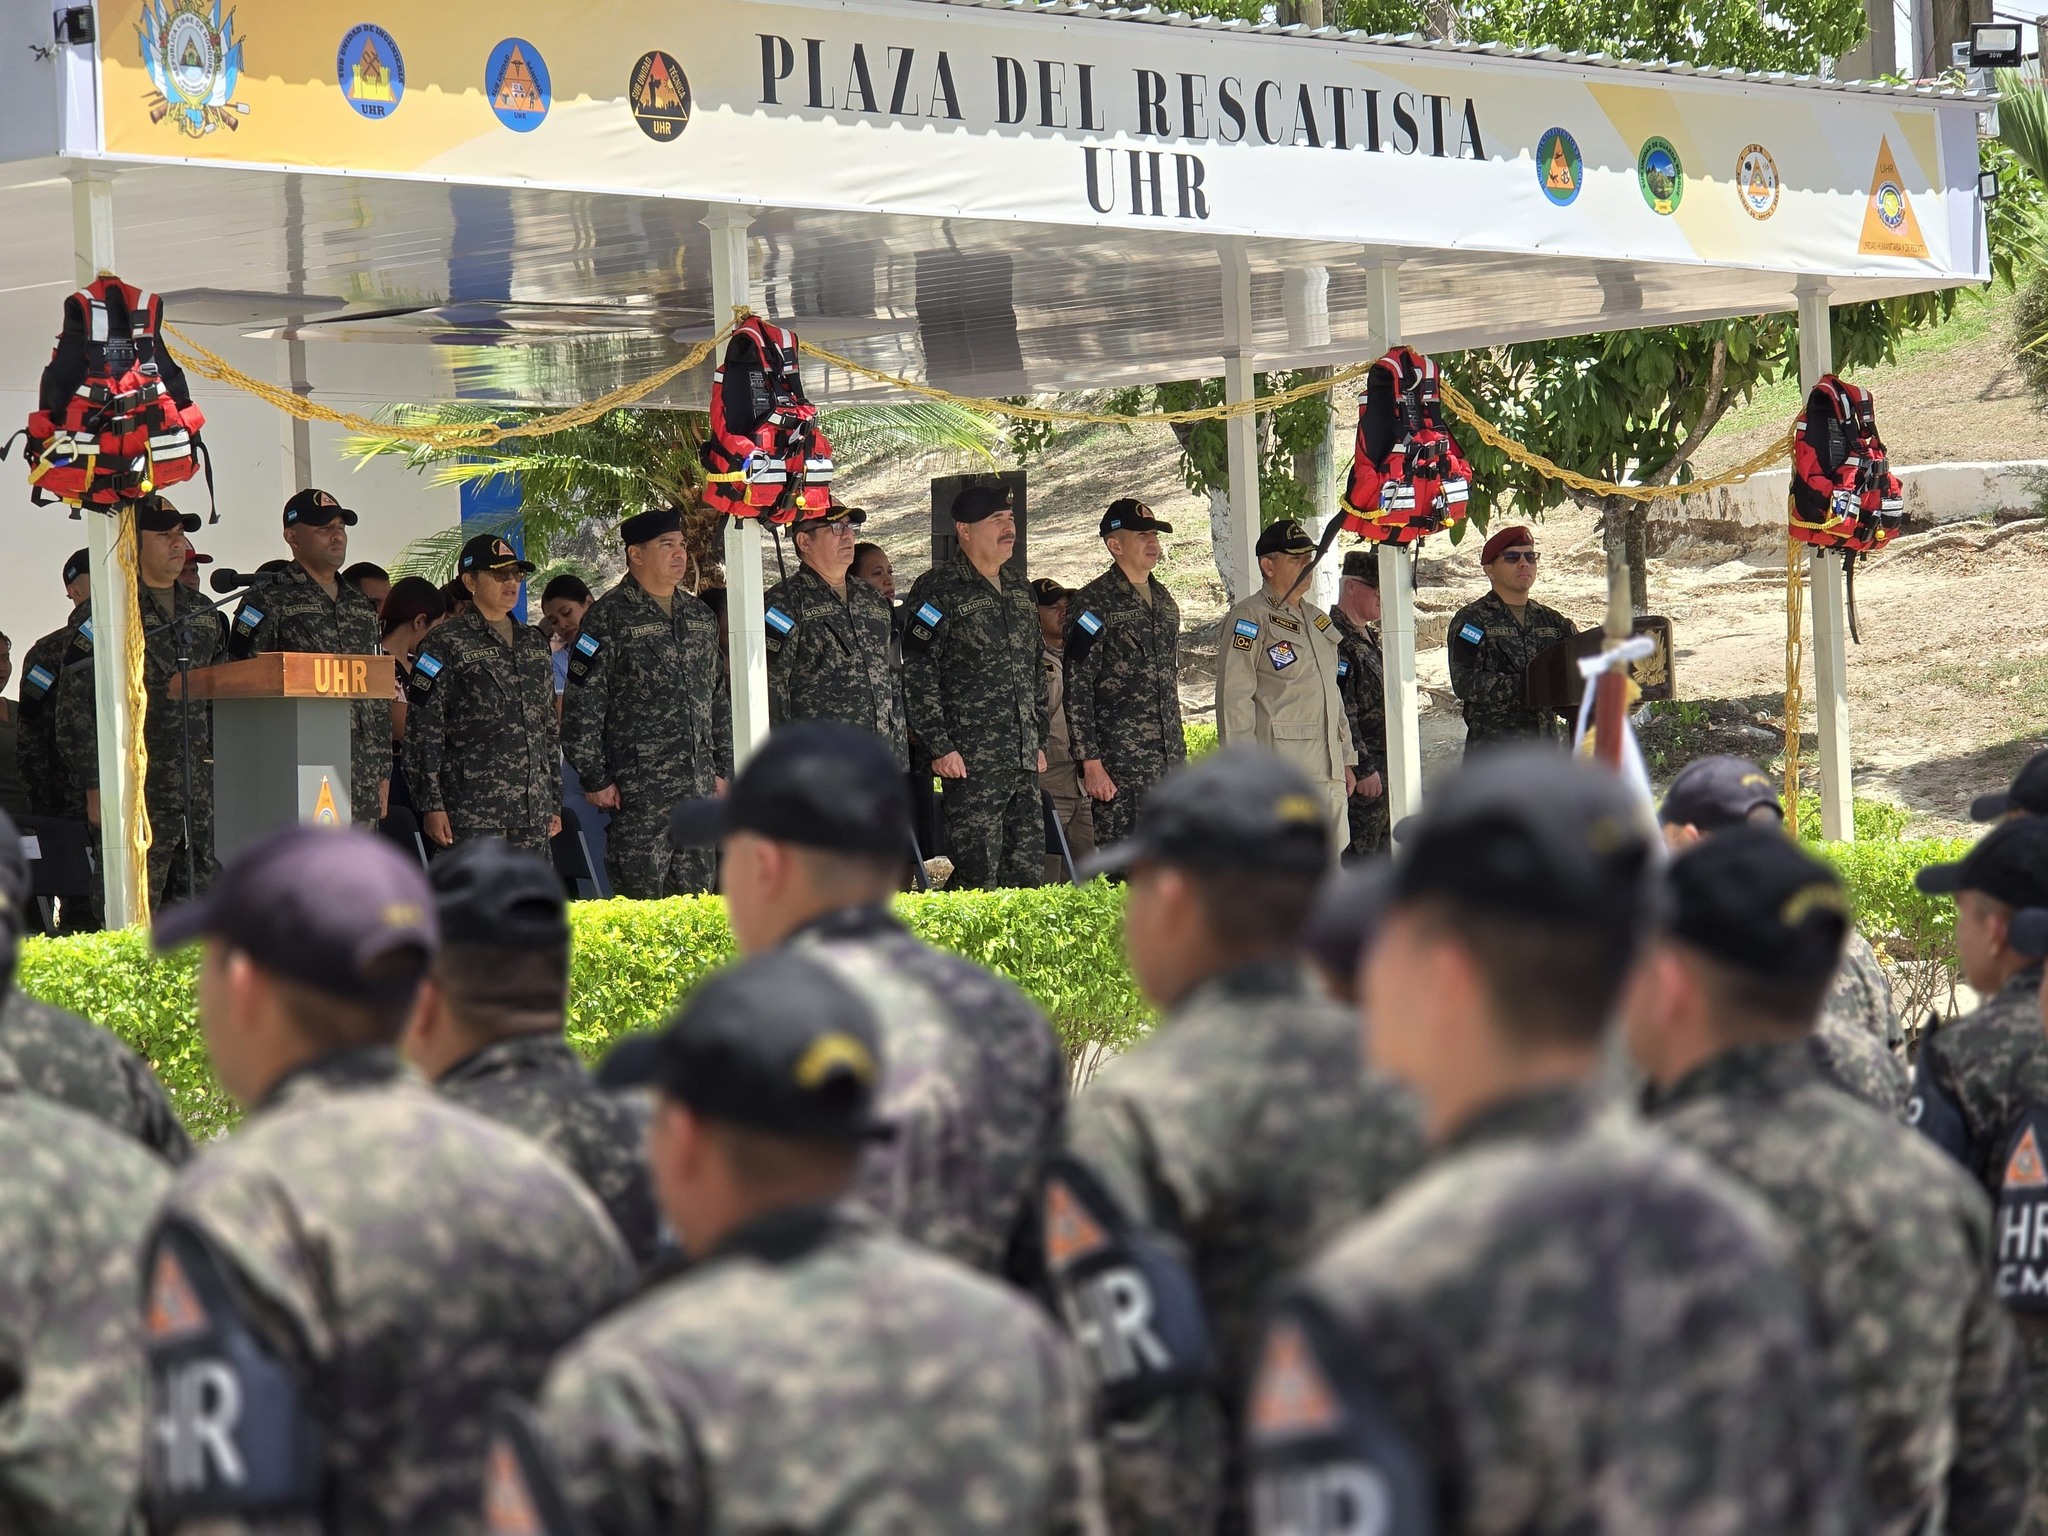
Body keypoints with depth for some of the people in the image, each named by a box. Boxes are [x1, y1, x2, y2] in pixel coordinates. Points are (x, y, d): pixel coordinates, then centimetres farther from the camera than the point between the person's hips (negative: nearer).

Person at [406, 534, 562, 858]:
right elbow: (422, 731, -7)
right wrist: (431, 805, -13)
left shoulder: (533, 644, 19)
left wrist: (555, 803, 19)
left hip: (532, 811, 6)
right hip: (473, 811, -6)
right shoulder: (446, 643, -2)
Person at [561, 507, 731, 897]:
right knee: (642, 895, -7)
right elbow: (582, 707, -8)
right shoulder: (608, 618, -5)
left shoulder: (700, 617, 16)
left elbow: (719, 699, 23)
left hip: (699, 790, 6)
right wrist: (595, 778, -11)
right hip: (638, 791, -6)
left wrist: (723, 769, 18)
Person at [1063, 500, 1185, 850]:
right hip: (1120, 765, -7)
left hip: (1170, 760, 7)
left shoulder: (1164, 601, 16)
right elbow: (1076, 688, -10)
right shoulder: (1093, 604, -7)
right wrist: (1090, 762, -15)